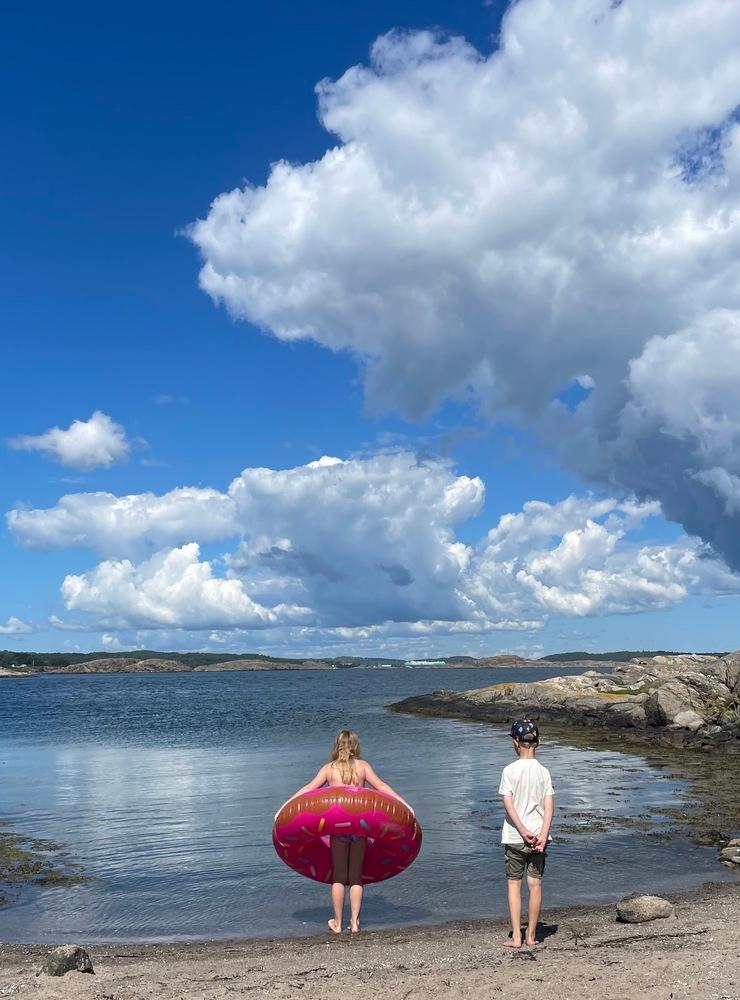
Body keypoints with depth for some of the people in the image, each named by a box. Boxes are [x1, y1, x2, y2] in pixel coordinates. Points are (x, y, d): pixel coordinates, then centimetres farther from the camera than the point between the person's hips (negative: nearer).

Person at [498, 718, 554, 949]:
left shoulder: (510, 770, -7)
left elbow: (508, 805, -13)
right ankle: (531, 936, 15)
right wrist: (542, 836, -9)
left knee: (514, 884, 7)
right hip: (538, 836, 2)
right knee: (535, 884, 8)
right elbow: (549, 807, -5)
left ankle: (516, 937, 7)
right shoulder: (543, 772, 1)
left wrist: (523, 832, -12)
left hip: (514, 837, -2)